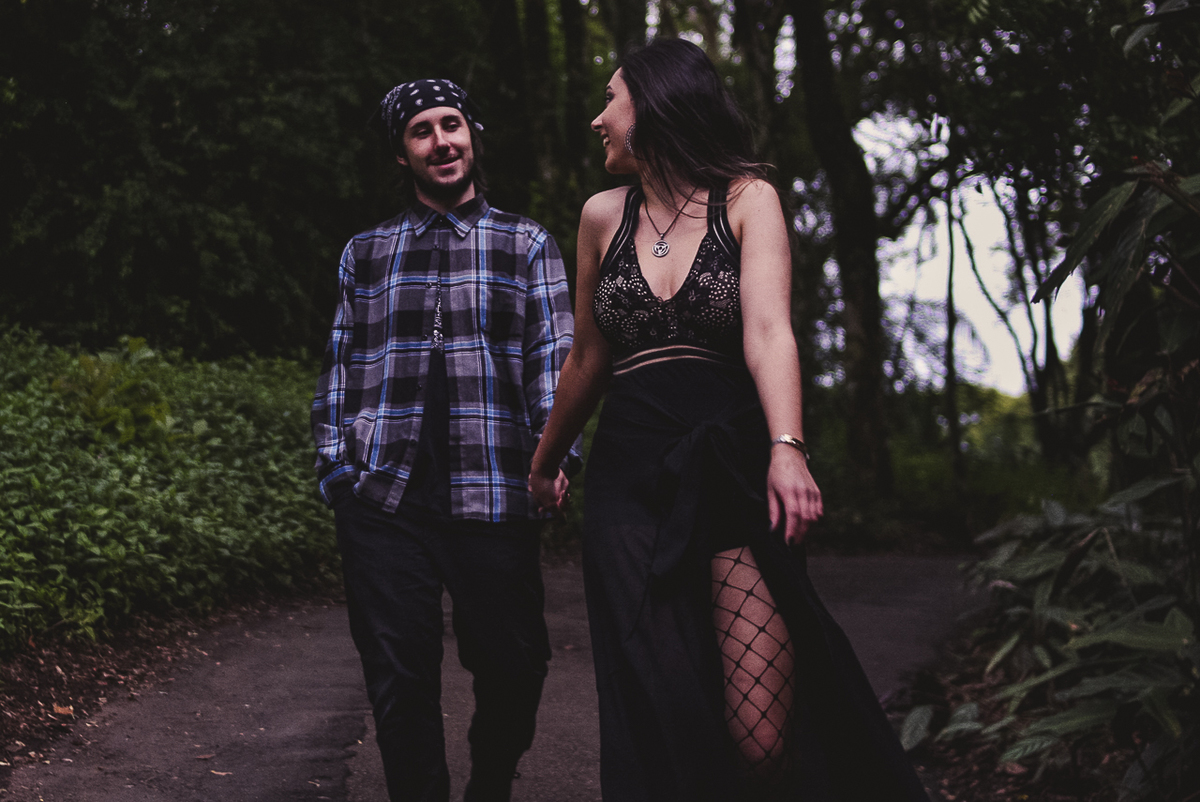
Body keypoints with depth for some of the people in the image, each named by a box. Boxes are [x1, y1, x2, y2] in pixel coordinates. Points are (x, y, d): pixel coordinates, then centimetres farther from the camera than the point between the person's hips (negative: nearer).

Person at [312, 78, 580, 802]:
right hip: (384, 496, 1)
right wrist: (334, 462, 6)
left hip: (494, 492, -1)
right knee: (400, 677, -2)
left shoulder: (527, 245, 13)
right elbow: (342, 365, 18)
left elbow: (554, 355, 5)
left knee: (512, 666, 0)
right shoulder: (366, 253, 19)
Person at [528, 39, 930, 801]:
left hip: (733, 470, -3)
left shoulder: (747, 200, 3)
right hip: (631, 474, 3)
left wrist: (787, 448, -29)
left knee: (763, 739, -14)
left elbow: (768, 329, -14)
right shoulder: (604, 216, 13)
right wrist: (546, 463, 32)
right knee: (664, 730, -10)